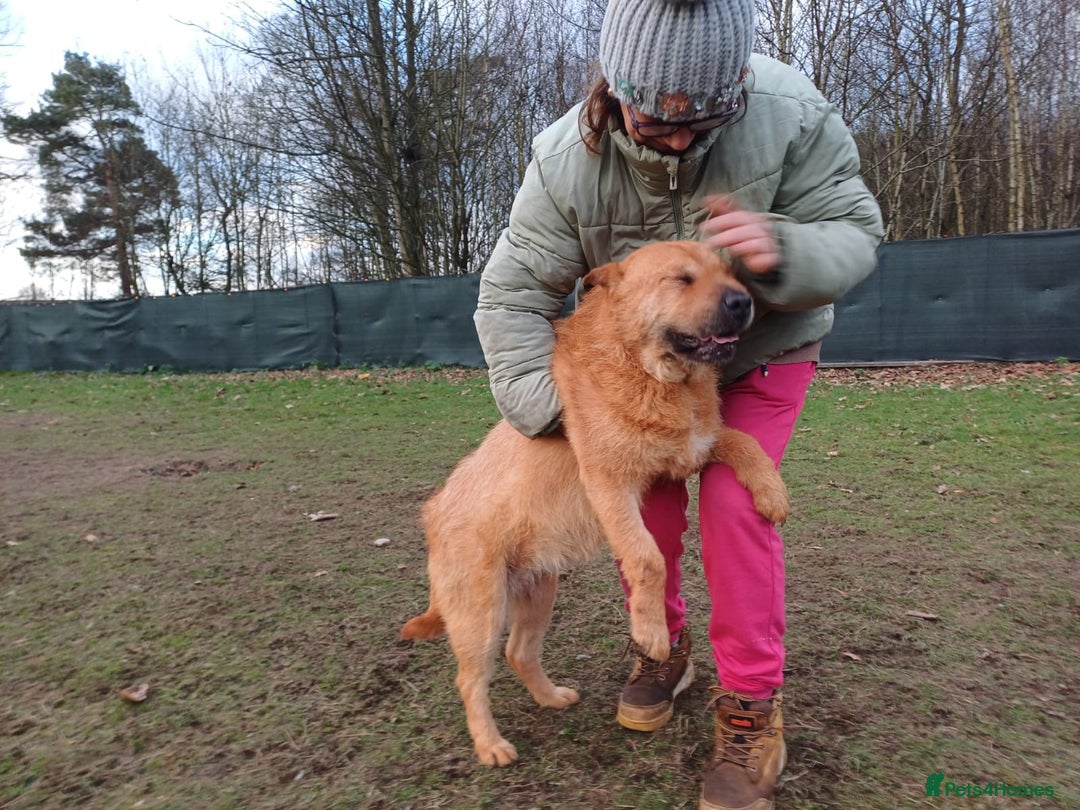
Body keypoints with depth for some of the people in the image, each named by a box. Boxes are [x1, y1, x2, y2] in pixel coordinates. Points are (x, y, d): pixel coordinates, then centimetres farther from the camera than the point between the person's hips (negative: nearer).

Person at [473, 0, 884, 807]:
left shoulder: (790, 113, -28)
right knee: (646, 496, 0)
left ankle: (751, 708, 3)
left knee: (733, 504, -14)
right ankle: (665, 648, 27)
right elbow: (513, 291, -21)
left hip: (764, 353, -2)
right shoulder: (569, 159, -26)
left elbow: (854, 232, -21)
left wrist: (783, 252, -44)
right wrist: (543, 405, -29)